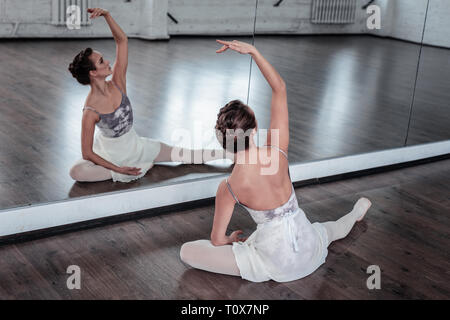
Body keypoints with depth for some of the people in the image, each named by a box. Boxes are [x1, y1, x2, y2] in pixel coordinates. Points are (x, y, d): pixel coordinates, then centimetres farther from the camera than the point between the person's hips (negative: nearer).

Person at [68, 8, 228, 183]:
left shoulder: (117, 84, -14)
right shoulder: (90, 112, -27)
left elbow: (122, 40, -17)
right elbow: (87, 153, -20)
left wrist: (106, 15, -30)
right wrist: (117, 169, -20)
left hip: (135, 146, 4)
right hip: (109, 155, -3)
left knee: (185, 155, 4)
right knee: (76, 171, -29)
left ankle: (230, 154, 20)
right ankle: (139, 168, -23)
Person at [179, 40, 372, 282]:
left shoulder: (228, 188, -22)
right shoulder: (276, 151, -19)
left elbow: (217, 240, -11)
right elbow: (279, 88, -10)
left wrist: (233, 239, 12)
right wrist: (253, 51, -15)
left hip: (276, 266, -4)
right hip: (310, 251, 4)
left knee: (186, 251, 2)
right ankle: (355, 214, 70)